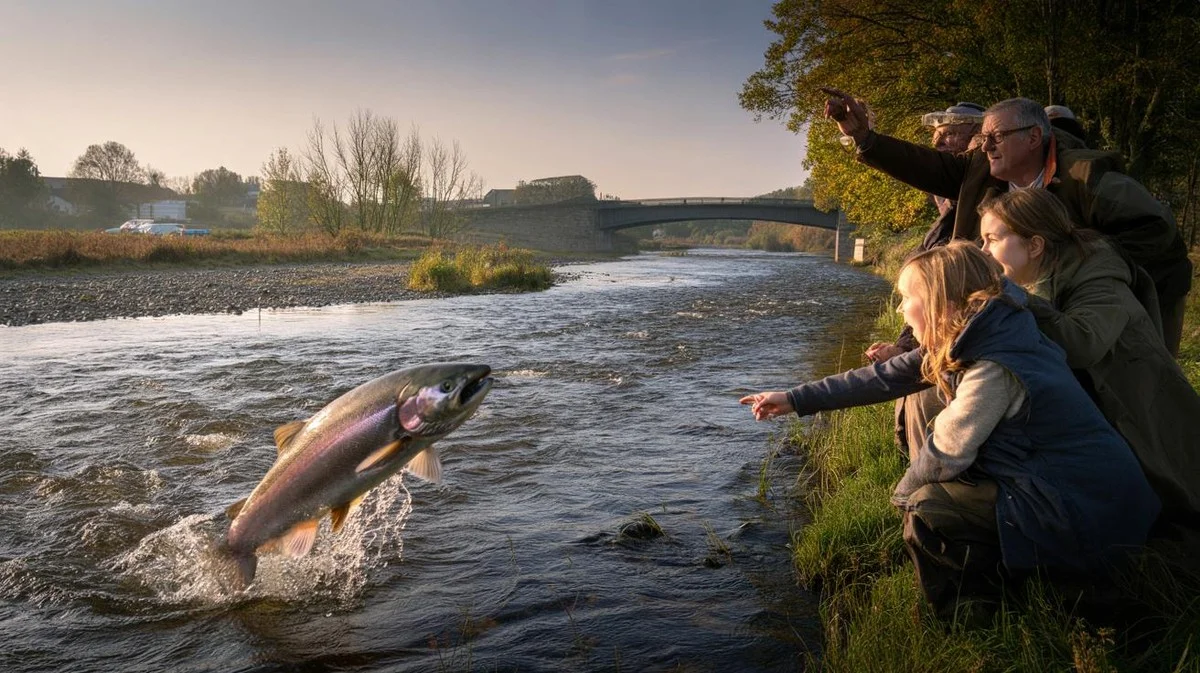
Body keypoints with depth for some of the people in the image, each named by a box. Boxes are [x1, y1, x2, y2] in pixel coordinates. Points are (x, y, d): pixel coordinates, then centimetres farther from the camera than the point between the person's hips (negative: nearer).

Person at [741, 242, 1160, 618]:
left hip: (1086, 515, -10)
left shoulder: (995, 369, -26)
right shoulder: (974, 345, 4)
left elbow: (945, 453, -21)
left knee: (926, 508, -15)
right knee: (932, 490, 9)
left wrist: (901, 494, -1)